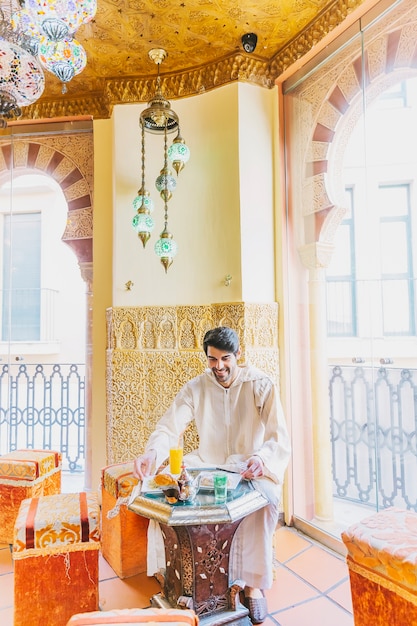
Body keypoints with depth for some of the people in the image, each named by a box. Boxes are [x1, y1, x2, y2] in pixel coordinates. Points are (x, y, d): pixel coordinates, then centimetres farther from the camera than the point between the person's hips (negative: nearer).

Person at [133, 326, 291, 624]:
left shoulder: (261, 385, -12)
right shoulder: (196, 388, -4)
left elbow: (280, 438, -18)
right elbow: (169, 427, -13)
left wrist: (262, 459, -40)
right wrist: (152, 453, -35)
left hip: (250, 469, -2)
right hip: (207, 465, 3)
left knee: (266, 499, -32)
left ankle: (254, 585, -13)